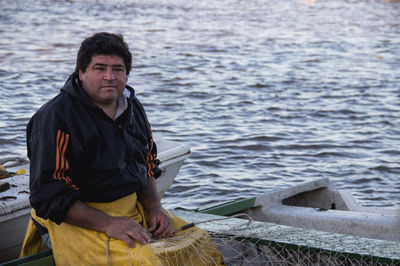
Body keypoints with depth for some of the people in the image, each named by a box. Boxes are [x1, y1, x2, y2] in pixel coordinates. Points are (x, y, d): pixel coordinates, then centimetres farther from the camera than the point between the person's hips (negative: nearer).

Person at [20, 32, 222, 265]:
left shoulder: (133, 107, 8)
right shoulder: (55, 117, -17)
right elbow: (48, 195, -21)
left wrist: (155, 207, -1)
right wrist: (108, 224, -28)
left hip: (135, 208, 7)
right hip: (77, 218, -7)